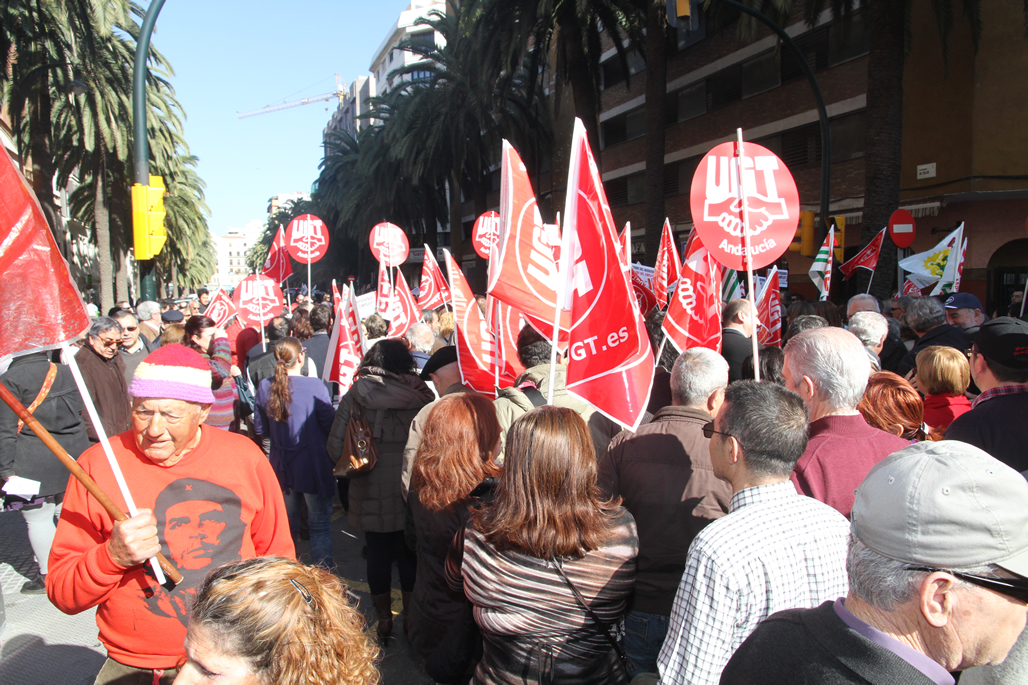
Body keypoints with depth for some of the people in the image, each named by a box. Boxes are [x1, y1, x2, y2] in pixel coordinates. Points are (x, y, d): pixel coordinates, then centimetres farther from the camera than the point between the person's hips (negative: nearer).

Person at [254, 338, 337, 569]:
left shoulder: (265, 387, -4)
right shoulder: (315, 387, -18)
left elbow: (260, 429, 6)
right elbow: (331, 425, -13)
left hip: (281, 468, 5)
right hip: (313, 468, -4)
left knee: (287, 525, 19)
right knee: (320, 525, 7)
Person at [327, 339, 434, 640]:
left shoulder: (354, 397, -6)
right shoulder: (421, 396, -7)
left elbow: (335, 447, -6)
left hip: (370, 494, 0)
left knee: (377, 554, 14)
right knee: (409, 555, 15)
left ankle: (384, 618, 27)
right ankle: (410, 616, 28)